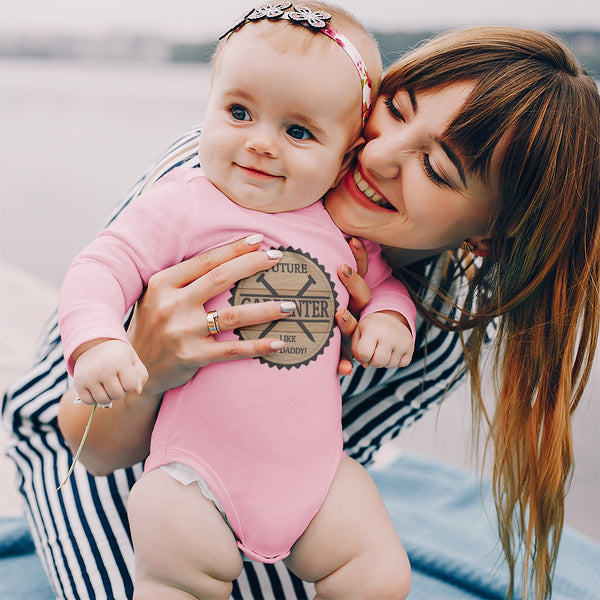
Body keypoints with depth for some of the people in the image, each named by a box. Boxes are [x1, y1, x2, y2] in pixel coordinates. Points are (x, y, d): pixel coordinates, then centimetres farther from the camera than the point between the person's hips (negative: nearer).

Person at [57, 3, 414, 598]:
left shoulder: (344, 229, 3)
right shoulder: (183, 205, -10)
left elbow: (383, 278, 20)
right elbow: (103, 266, -13)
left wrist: (389, 315, -3)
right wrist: (95, 342, -32)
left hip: (317, 469, 4)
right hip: (198, 470, -3)